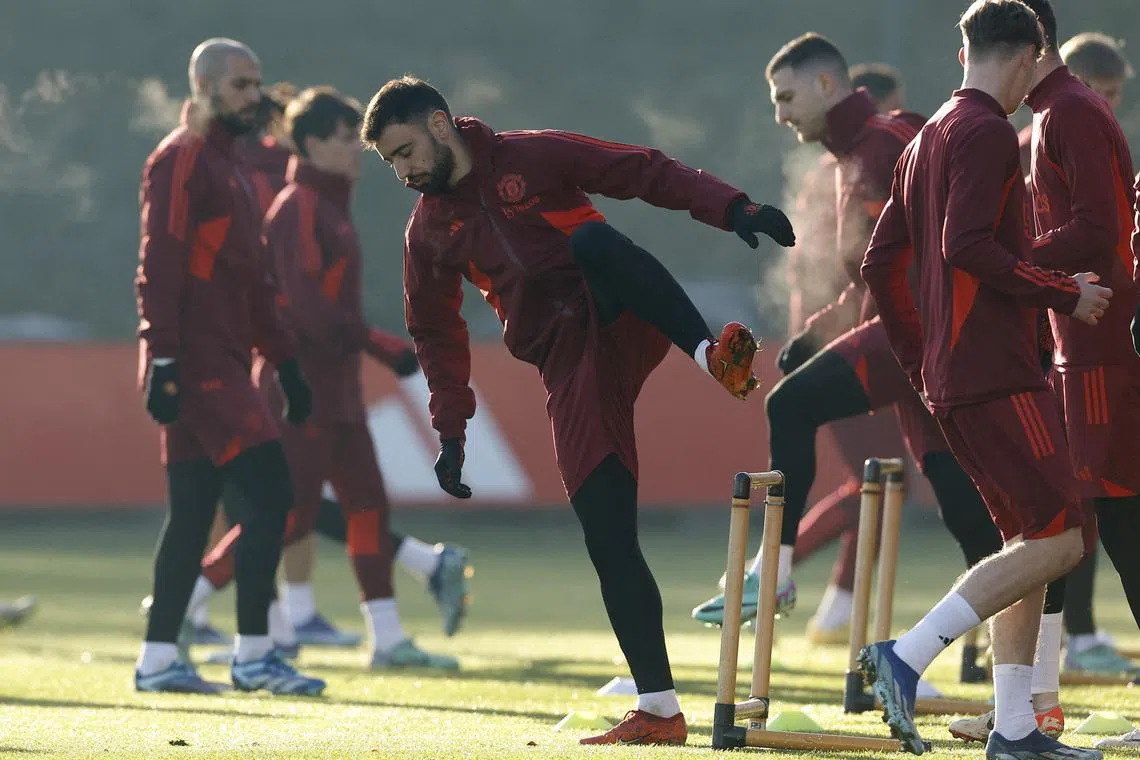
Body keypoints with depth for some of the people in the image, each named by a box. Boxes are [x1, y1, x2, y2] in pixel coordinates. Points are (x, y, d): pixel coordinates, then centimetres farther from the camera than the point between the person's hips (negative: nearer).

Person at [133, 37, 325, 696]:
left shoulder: (227, 167, 22)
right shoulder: (181, 160, -9)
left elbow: (250, 281, 27)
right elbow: (160, 269, -16)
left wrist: (285, 362, 23)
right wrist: (163, 362, -22)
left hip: (222, 366, 10)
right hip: (200, 365, -10)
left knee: (193, 513, 8)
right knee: (269, 490, -12)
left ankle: (158, 661, 10)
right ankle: (253, 655, -9)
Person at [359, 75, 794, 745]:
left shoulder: (536, 157, 3)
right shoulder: (430, 232, 16)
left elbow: (648, 173, -2)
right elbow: (437, 334, 26)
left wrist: (732, 209, -15)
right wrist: (451, 429, 16)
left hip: (624, 325, -4)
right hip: (568, 369, 4)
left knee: (591, 239, -35)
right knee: (607, 537, -7)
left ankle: (713, 355, -46)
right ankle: (659, 710, -4)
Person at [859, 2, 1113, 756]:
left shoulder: (927, 139, 18)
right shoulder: (988, 133, -9)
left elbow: (881, 263, 20)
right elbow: (968, 245, -21)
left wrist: (920, 361, 26)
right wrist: (1064, 295, -13)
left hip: (949, 378, 10)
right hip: (997, 375, -10)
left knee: (1031, 540, 12)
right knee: (1059, 539, -11)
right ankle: (905, 656, -17)